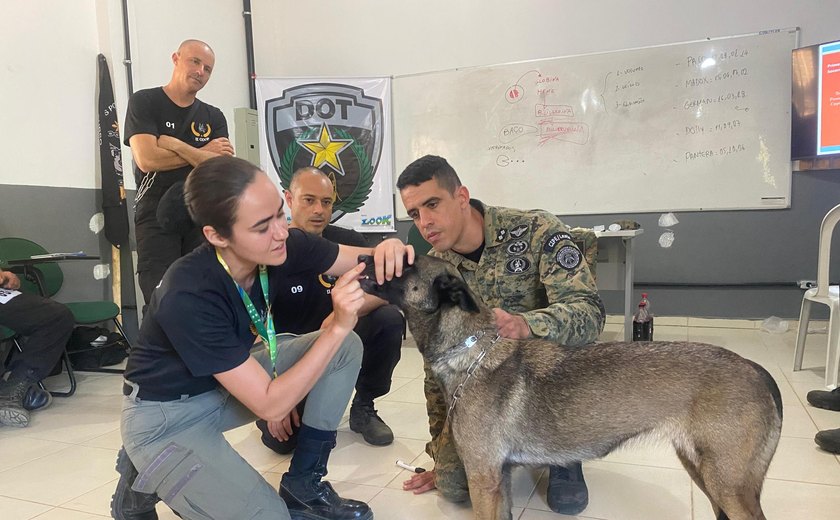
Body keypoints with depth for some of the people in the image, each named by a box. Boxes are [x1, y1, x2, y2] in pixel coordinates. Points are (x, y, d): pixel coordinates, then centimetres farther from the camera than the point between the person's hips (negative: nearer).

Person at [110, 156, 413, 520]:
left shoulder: (277, 245, -18)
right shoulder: (189, 297, -35)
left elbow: (357, 259, -5)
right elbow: (269, 406, -30)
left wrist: (385, 252, -29)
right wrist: (337, 327, -36)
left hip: (230, 381, 7)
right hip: (165, 418, -6)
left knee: (348, 347, -8)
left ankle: (303, 486, 5)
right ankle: (145, 480, 7)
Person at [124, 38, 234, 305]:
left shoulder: (213, 117, 14)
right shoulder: (144, 102, 4)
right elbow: (147, 160, -11)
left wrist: (174, 145, -10)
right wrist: (203, 152, -4)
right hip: (157, 215, -3)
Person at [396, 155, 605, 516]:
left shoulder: (536, 231, -19)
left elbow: (590, 312, -28)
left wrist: (526, 324, -50)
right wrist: (440, 451, 3)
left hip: (551, 372, -2)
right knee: (452, 483, -15)